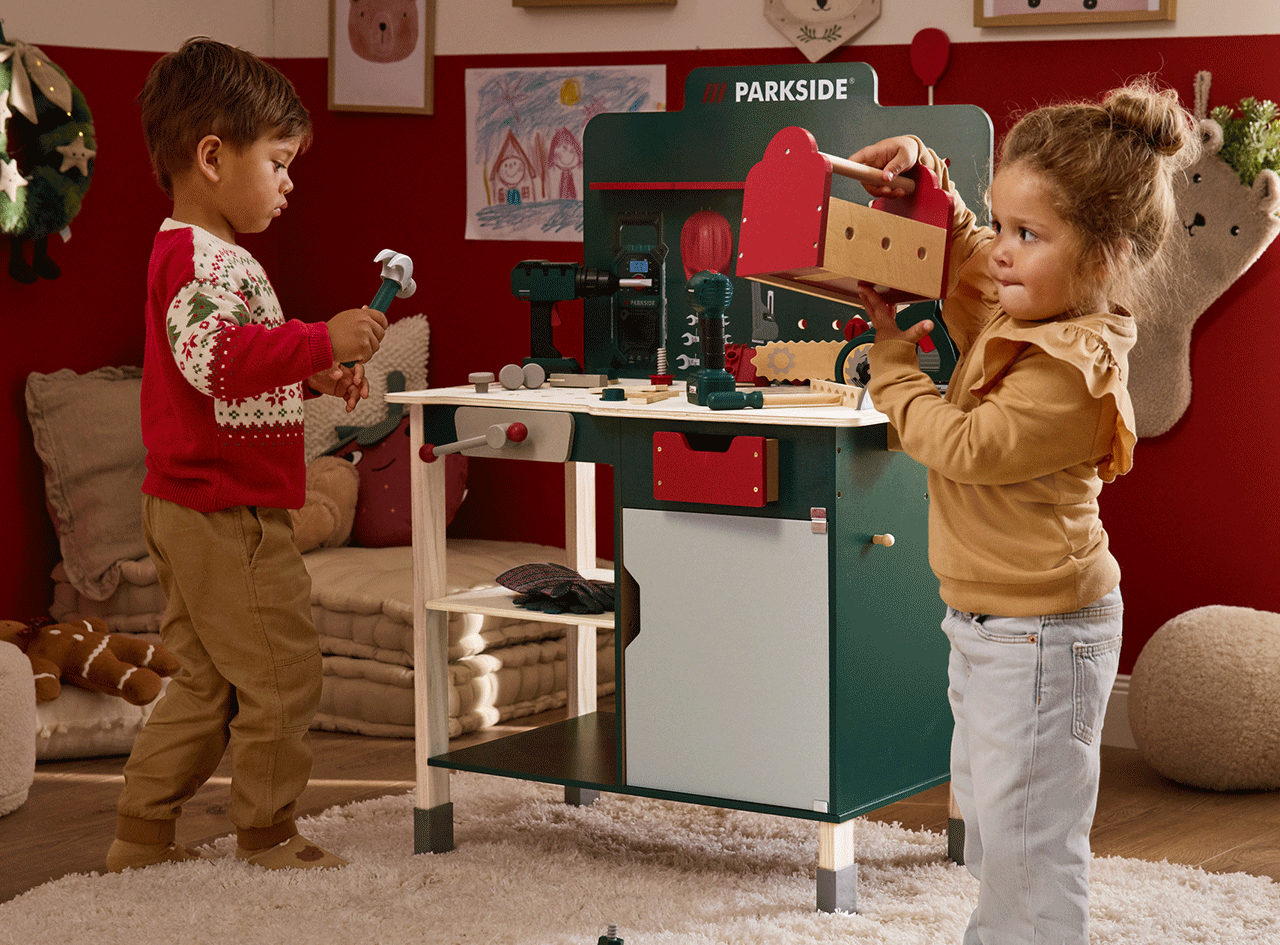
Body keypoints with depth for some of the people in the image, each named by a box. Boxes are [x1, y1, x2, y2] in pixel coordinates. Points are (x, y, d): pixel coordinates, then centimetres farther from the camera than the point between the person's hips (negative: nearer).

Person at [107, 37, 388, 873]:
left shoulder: (194, 254, 17)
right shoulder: (200, 257, -17)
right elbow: (214, 357, -34)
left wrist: (312, 376, 18)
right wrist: (322, 342, -31)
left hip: (189, 512, 11)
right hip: (229, 517, -11)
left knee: (209, 683, 17)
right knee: (282, 675, 0)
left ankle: (142, 835, 21)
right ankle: (268, 836, 12)